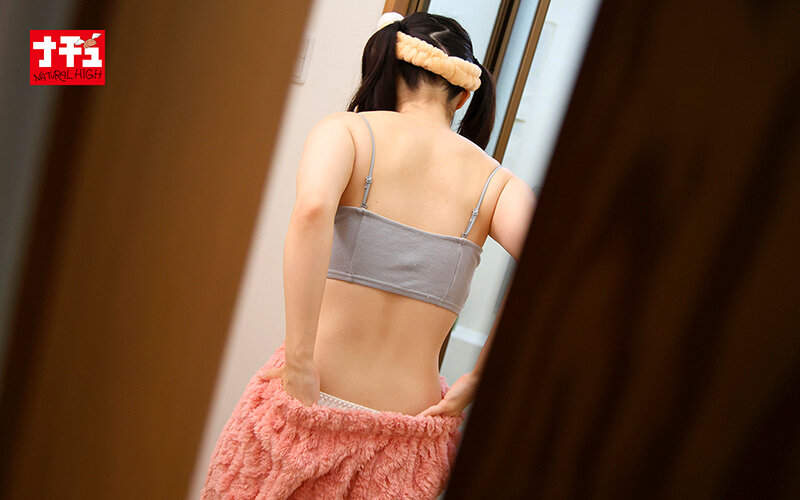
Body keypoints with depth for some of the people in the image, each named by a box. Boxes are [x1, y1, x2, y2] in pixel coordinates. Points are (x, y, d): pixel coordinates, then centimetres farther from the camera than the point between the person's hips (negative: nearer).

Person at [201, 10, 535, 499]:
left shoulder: (346, 129, -3)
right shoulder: (497, 180, 4)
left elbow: (312, 208, -24)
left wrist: (300, 361, -19)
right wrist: (475, 383, -5)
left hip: (307, 405, -2)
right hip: (407, 440, 3)